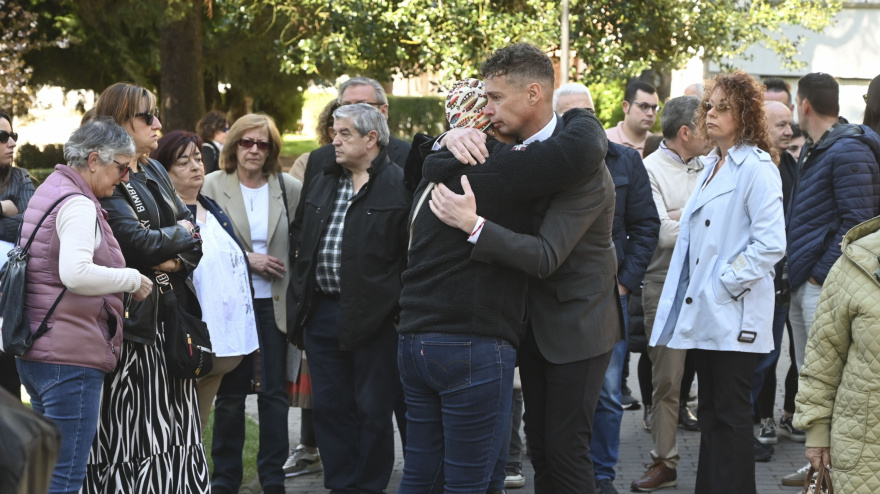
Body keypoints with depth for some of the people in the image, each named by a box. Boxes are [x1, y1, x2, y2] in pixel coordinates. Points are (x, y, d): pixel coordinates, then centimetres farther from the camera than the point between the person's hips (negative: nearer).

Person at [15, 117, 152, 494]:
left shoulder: (49, 190, 18)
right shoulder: (77, 204, -14)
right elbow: (76, 273, -29)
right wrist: (133, 280, -16)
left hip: (35, 350, 10)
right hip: (70, 353, -10)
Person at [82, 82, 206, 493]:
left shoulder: (154, 173, 15)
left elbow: (193, 236, 13)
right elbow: (139, 242, -20)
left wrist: (179, 260, -9)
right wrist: (181, 233, -2)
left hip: (169, 313, 8)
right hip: (131, 317, -8)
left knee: (173, 422, 7)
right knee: (131, 426, -6)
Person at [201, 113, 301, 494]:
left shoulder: (289, 188, 2)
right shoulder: (214, 185, 1)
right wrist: (246, 258, -12)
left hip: (274, 301, 1)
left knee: (275, 391, 5)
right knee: (231, 394, 5)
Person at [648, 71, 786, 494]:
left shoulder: (756, 168, -11)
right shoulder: (712, 165, 15)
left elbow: (771, 244, -18)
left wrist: (726, 282, -17)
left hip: (734, 313, -8)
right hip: (704, 311, 8)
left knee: (731, 412, -2)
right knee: (710, 410, 13)